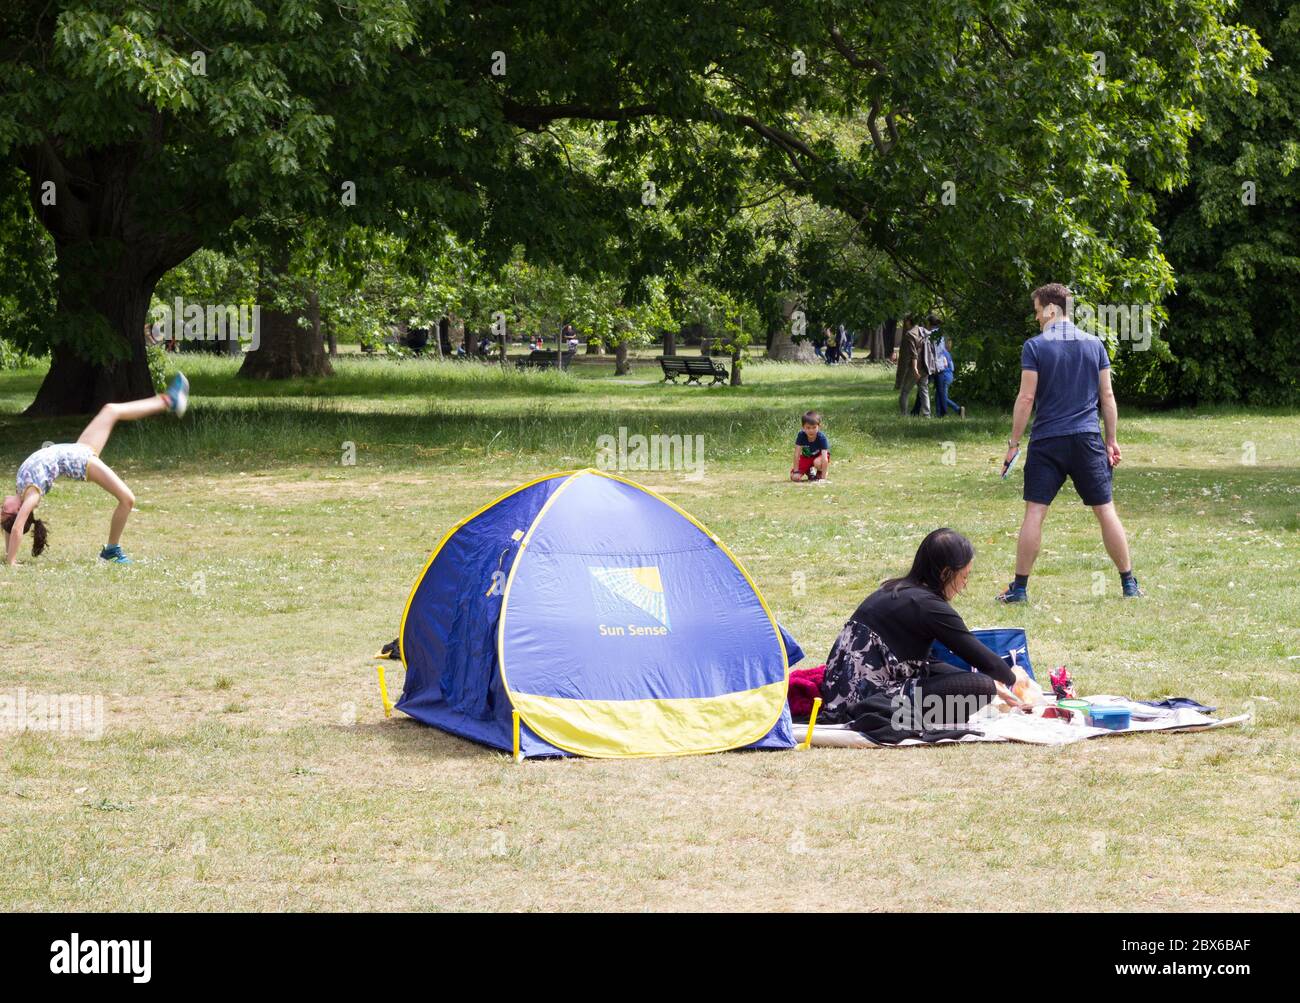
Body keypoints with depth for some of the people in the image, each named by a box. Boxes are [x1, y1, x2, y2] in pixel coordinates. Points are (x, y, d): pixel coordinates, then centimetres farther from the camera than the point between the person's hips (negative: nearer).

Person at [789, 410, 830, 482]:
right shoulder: (801, 435, -26)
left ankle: (820, 474, -3)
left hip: (819, 455, -3)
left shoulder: (822, 438, -32)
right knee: (794, 477, -13)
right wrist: (796, 471, -23)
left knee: (817, 463, -39)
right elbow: (797, 454, -21)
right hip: (806, 457, 3)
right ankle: (809, 471, 19)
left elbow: (825, 459, -36)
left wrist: (823, 477, -41)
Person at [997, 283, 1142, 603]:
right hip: (1087, 439, 3)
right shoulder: (1094, 344, 7)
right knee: (1105, 511, 7)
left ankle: (1019, 588, 2)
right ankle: (1129, 584, 10)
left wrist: (1013, 442, -1)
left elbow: (1026, 397, -7)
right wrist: (1112, 440, 14)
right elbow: (1107, 395, 8)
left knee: (1034, 513, 1)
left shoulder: (1035, 346, -4)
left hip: (1047, 442, -3)